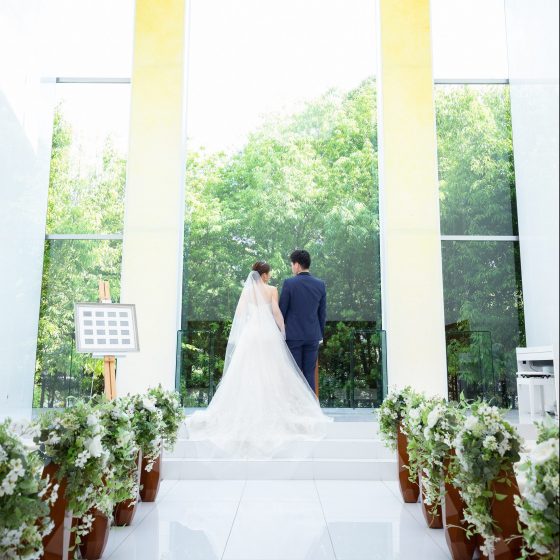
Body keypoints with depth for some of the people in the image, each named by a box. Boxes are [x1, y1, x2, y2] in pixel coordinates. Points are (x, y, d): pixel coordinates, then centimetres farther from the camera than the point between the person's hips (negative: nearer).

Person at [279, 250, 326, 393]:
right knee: (310, 374, 8)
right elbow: (322, 313, 7)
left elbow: (281, 311, -4)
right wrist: (321, 334, 18)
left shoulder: (289, 283, -9)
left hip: (293, 335, -3)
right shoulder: (320, 284, 2)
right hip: (313, 336, 3)